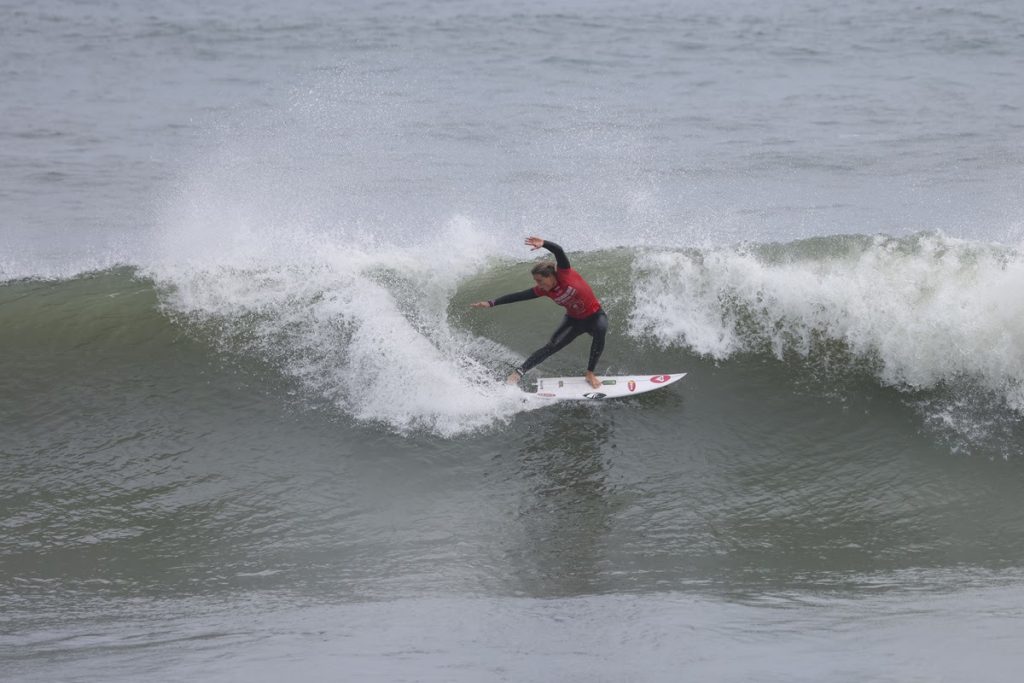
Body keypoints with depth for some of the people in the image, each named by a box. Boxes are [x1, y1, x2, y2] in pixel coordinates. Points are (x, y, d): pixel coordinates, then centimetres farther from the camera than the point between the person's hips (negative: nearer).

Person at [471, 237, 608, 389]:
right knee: (552, 346, -14)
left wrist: (543, 244, -62)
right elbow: (518, 296, -9)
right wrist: (492, 303, -13)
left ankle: (590, 373, -22)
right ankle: (519, 372, -10)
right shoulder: (544, 291, -11)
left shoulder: (564, 274, -25)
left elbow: (558, 251, -42)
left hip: (594, 315, -4)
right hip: (574, 319, 4)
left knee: (600, 330, -36)